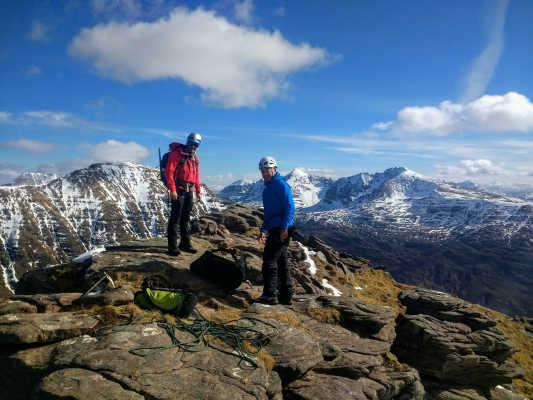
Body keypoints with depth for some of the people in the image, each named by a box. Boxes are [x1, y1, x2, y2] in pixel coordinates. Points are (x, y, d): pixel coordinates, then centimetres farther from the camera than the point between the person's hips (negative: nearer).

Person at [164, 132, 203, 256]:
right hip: (178, 191, -7)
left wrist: (198, 191, 14)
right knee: (175, 218, -5)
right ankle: (172, 246, -2)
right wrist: (172, 190, -20)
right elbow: (169, 172, -14)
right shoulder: (177, 154, -7)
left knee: (185, 219, 13)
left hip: (189, 192, 7)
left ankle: (185, 243, 21)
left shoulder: (195, 158, 16)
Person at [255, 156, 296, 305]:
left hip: (281, 230, -10)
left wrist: (284, 227, -22)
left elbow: (290, 207, -17)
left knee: (269, 261, -7)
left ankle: (269, 296, 1)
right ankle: (286, 296, 17)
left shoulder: (280, 184, -9)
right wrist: (263, 230, 22)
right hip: (274, 229, 10)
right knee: (282, 262, 11)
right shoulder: (268, 187, 19)